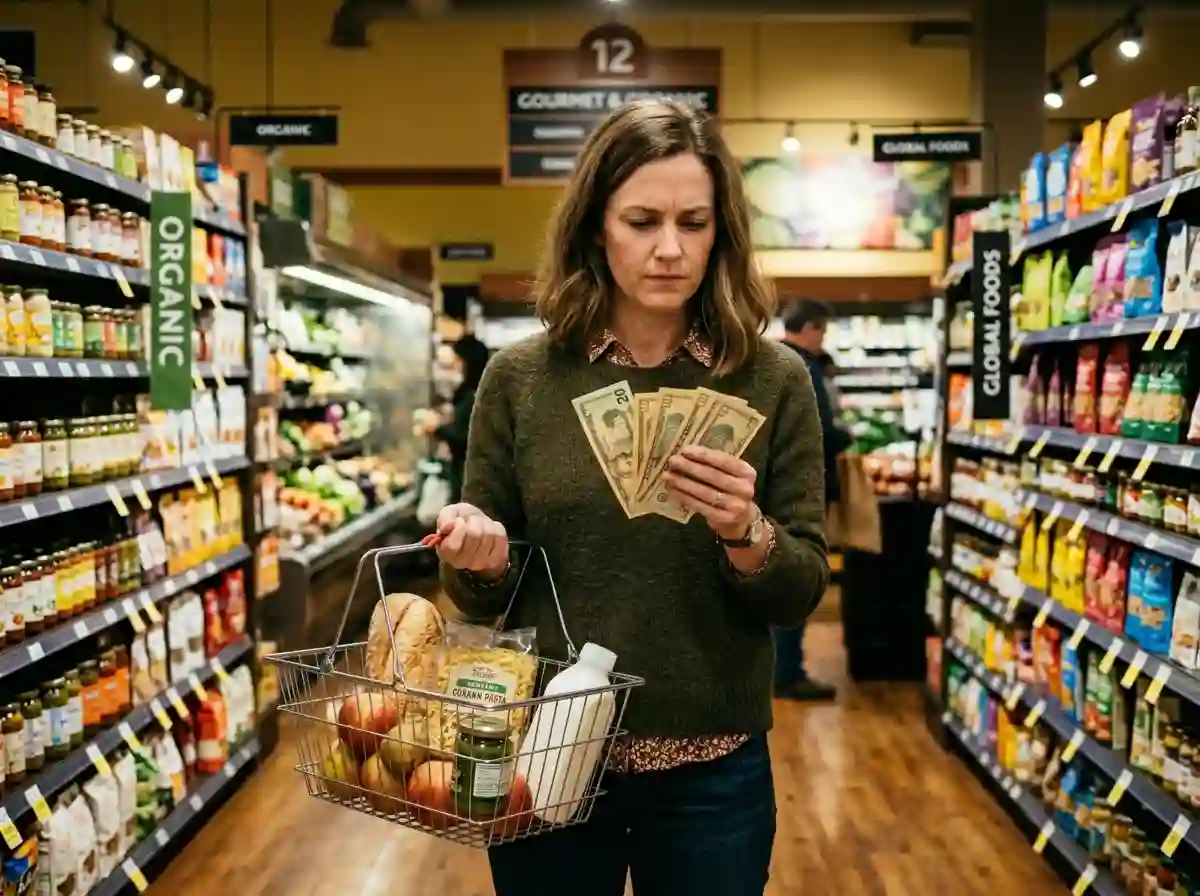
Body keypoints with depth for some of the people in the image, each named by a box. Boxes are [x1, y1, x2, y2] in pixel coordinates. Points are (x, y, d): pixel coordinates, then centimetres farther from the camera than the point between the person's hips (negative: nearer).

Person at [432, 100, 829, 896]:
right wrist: (480, 558, -18)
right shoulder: (519, 377, -3)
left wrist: (749, 536, -23)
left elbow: (803, 591, -3)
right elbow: (481, 594, 3)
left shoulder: (774, 381, -5)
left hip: (711, 771, 0)